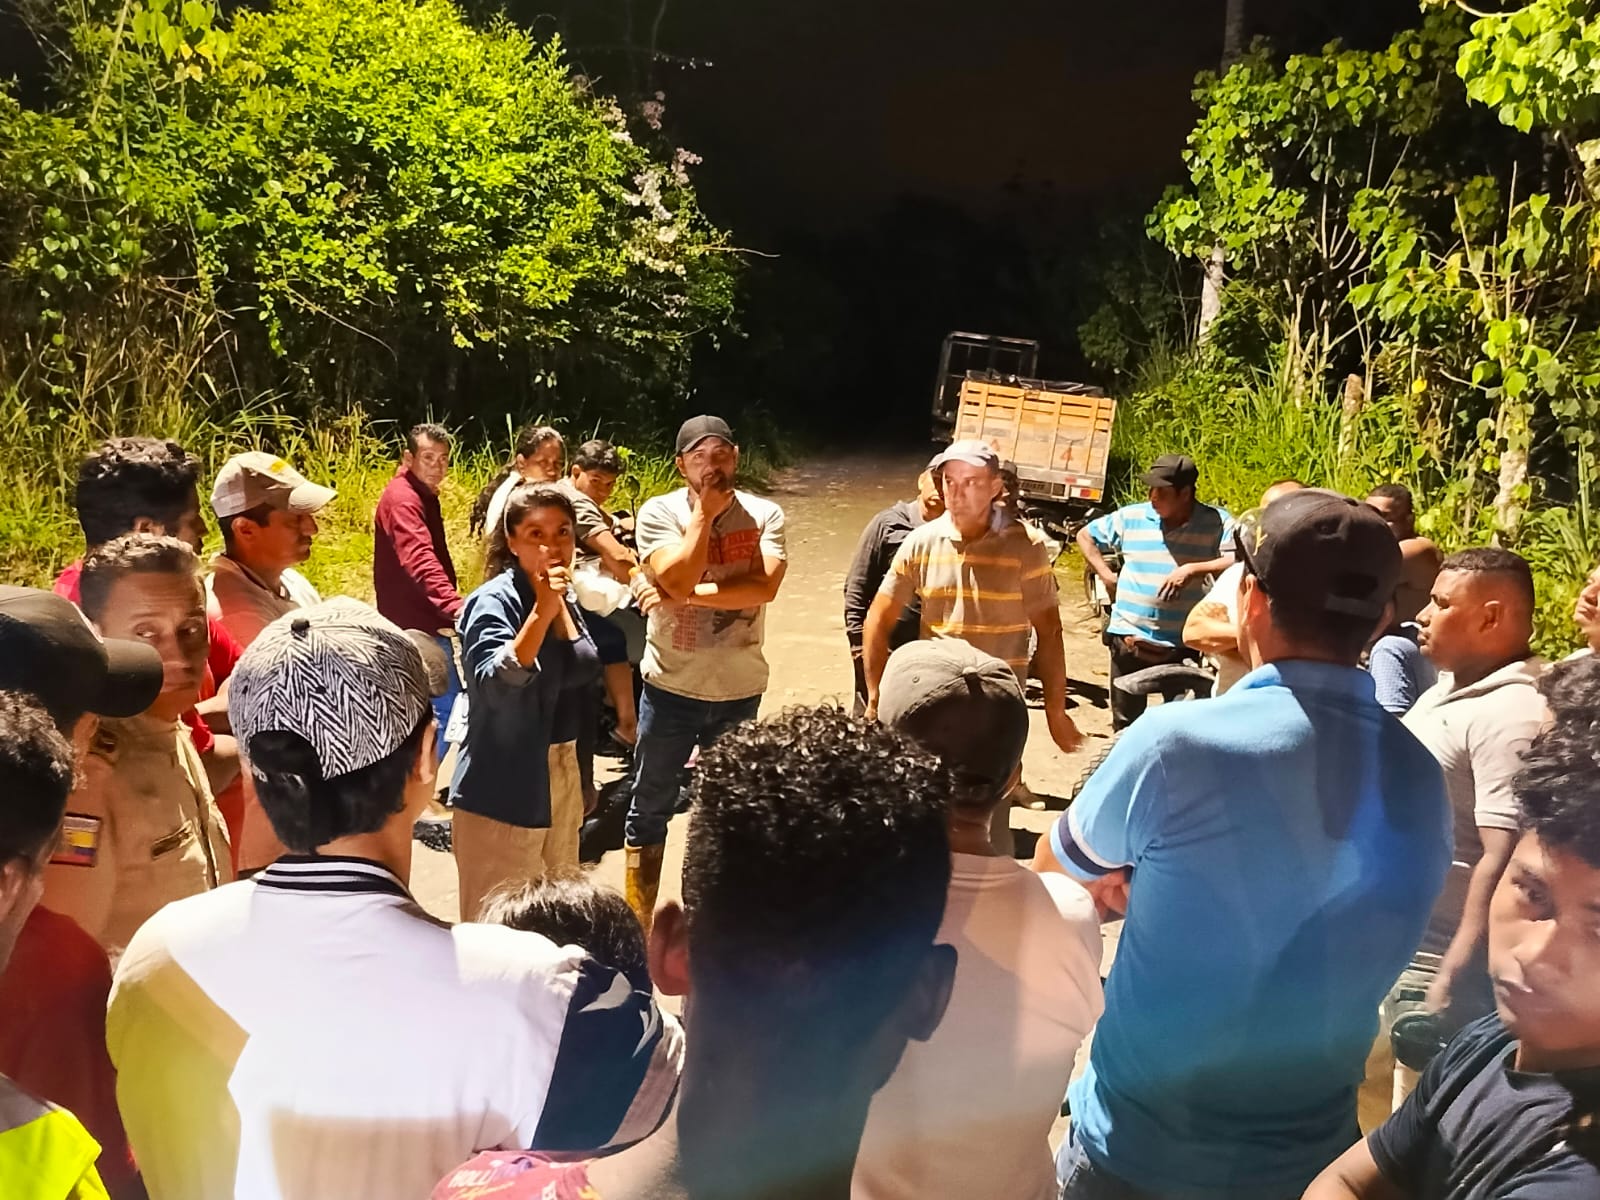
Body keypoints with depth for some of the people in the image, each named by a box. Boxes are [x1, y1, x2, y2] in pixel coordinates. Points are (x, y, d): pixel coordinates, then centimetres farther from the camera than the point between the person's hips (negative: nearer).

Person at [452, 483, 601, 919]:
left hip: (562, 778, 8)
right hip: (503, 788, -8)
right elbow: (494, 687, -32)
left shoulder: (567, 597, 6)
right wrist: (541, 611, -37)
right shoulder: (495, 601, -16)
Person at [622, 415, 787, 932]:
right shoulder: (660, 511, -9)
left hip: (740, 689, 2)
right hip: (671, 686, -2)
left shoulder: (764, 514, -5)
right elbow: (678, 578, -24)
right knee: (650, 806, 9)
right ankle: (637, 921, 24)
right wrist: (704, 513, -18)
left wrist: (685, 596, -21)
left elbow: (765, 585, -21)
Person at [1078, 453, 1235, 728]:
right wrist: (1105, 574, 4)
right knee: (1126, 725, 14)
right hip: (1130, 639, 2)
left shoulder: (1217, 522, -7)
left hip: (1185, 644, -2)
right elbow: (1085, 535, 15)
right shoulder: (1130, 517, 2)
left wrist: (1193, 569, -28)